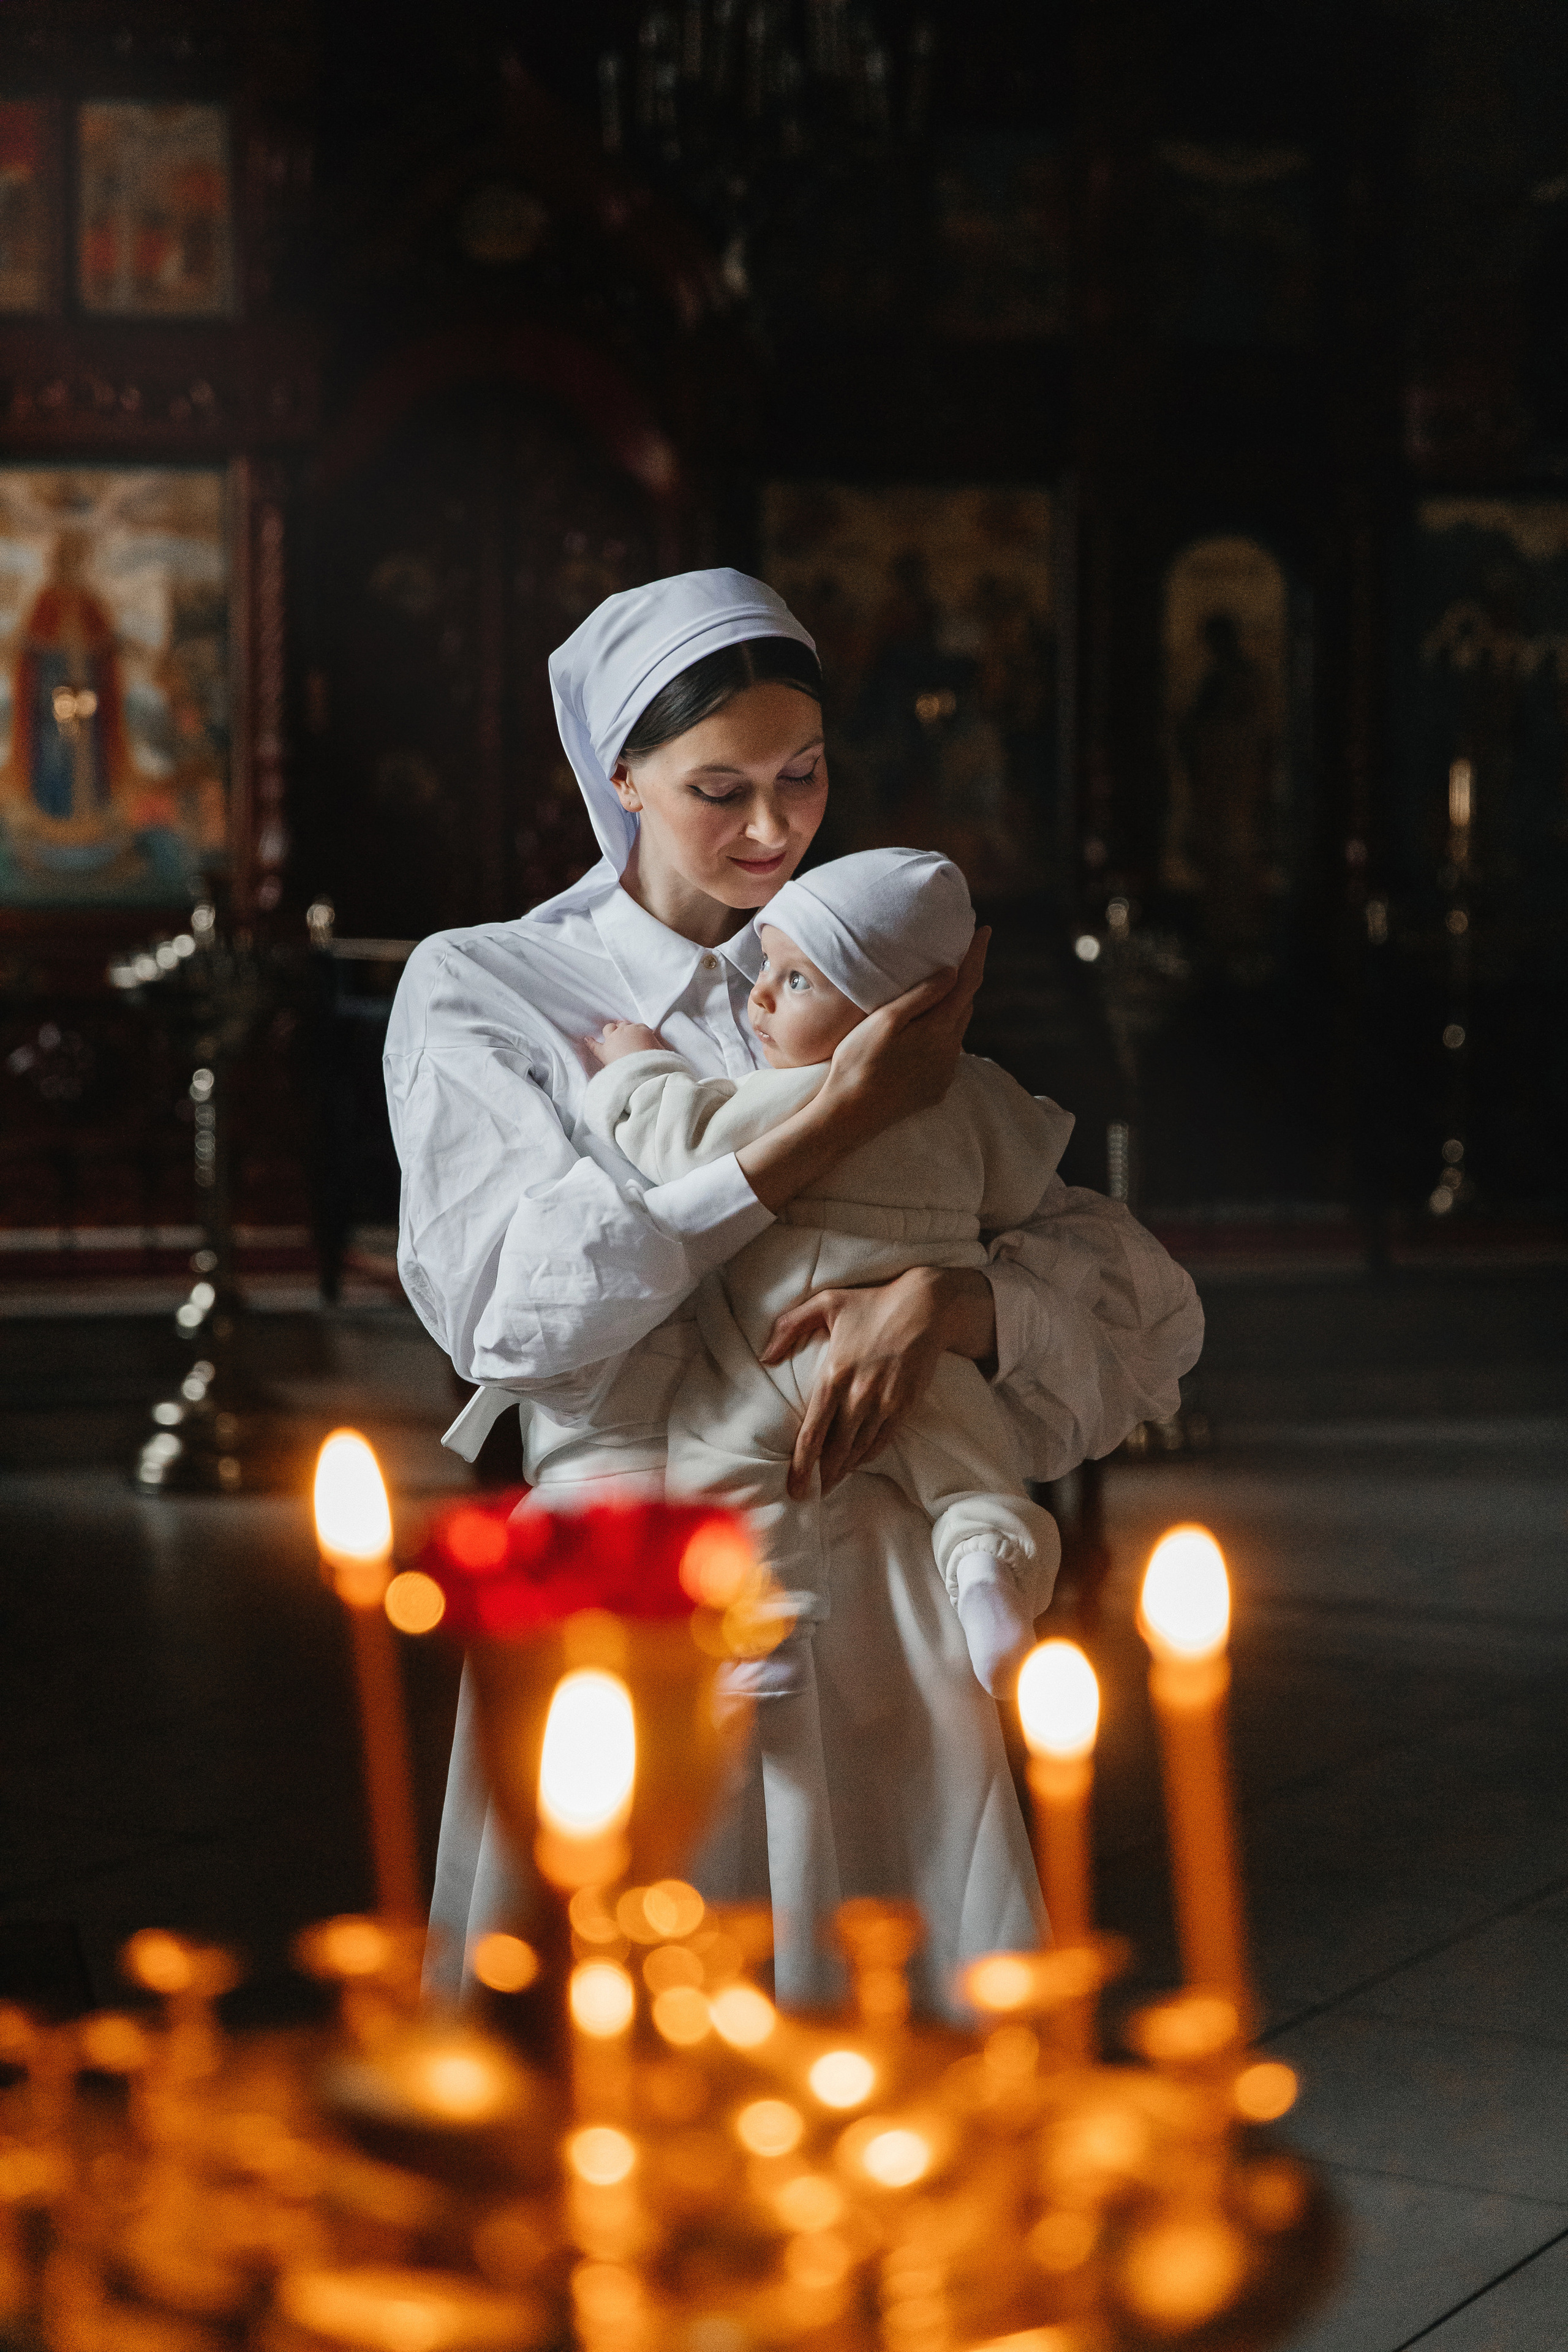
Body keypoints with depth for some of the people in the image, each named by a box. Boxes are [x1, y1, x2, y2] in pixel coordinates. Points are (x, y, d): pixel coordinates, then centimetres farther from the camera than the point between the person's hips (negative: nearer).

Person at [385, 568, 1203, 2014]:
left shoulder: (877, 999, 12)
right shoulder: (478, 990, 6)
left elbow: (1145, 1297, 4)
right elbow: (517, 1304, -12)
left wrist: (942, 1299, -17)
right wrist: (839, 1122, -14)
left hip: (869, 1590, 2)